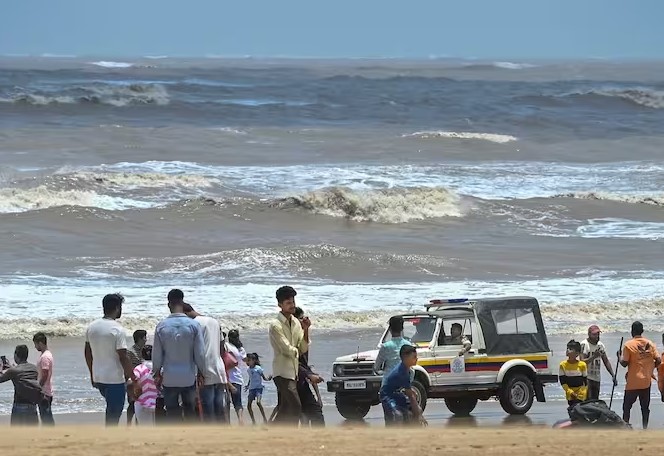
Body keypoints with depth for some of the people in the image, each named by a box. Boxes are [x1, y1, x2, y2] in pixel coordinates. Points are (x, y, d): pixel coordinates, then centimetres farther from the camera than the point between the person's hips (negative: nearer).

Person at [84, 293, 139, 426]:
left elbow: (87, 353, 14)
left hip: (98, 378, 7)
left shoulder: (92, 327, 6)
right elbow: (123, 358, -18)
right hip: (115, 379, -7)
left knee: (111, 409, 23)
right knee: (114, 414, 0)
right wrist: (133, 379, -11)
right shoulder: (117, 330, -16)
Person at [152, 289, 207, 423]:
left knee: (172, 413, 7)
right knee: (190, 411, 15)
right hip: (189, 378, 0)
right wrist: (202, 372, 9)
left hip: (169, 378, 0)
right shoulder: (194, 325, -9)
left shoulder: (161, 326, -7)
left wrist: (156, 372, 15)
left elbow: (157, 354, -1)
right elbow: (200, 354, -6)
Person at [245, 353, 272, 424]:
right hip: (251, 388, 6)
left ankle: (265, 419, -17)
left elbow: (264, 378, -5)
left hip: (258, 387, -6)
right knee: (248, 405, -2)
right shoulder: (248, 370, 9)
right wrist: (248, 385, 18)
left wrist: (268, 379, -24)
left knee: (258, 402, -25)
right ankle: (253, 421, 8)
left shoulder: (258, 369, -9)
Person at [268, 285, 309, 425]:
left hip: (294, 371, 8)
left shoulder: (296, 323, 12)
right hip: (283, 372, -8)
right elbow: (287, 349, -17)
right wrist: (296, 352, 3)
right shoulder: (275, 325, -12)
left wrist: (305, 331, -7)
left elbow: (304, 349, 7)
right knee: (296, 407, -16)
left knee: (285, 409, 9)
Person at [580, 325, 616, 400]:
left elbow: (606, 361, 17)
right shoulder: (584, 345, -10)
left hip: (597, 379, 7)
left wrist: (613, 375, 10)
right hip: (587, 378, -7)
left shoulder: (600, 345, 11)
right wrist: (593, 357, -32)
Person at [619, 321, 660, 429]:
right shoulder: (650, 344, 2)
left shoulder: (628, 345, -10)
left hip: (633, 382, -4)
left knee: (627, 406, 4)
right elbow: (658, 360, -1)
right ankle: (645, 428, 8)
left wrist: (619, 357, 9)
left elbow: (624, 363, -11)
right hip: (647, 381, 4)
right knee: (645, 407, 10)